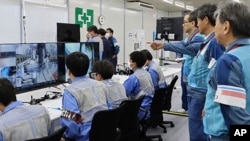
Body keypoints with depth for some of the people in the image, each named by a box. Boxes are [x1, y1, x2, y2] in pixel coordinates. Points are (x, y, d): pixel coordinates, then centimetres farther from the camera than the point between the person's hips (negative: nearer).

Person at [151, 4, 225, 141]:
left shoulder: (215, 42, -21)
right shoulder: (207, 41, 9)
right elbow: (186, 46, 24)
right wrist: (164, 45, 30)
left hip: (201, 96, -10)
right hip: (195, 92, 10)